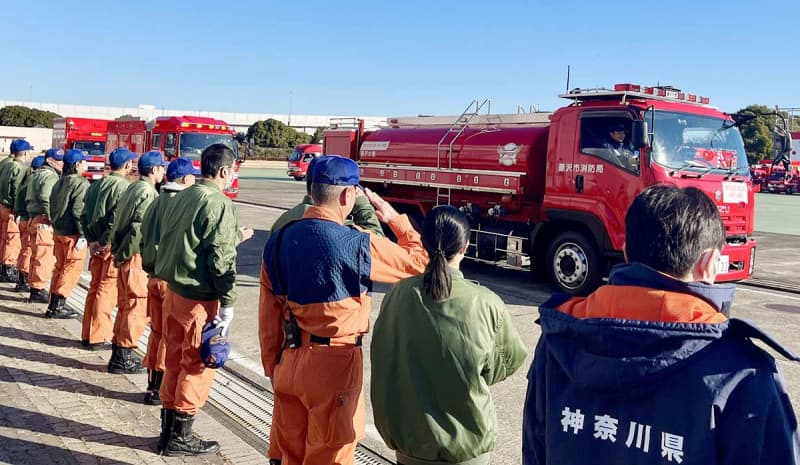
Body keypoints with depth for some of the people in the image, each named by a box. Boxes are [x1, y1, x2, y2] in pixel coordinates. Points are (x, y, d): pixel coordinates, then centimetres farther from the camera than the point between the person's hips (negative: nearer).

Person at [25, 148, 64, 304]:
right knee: (44, 257, -6)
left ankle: (35, 288, 28)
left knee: (37, 256, 18)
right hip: (44, 221, -11)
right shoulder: (50, 176, -12)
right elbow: (46, 200, -24)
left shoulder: (38, 174, 20)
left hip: (34, 219, 11)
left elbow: (28, 199, 23)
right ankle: (38, 289, -2)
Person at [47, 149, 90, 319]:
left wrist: (56, 223, 22)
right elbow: (79, 211, -21)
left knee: (60, 266, 17)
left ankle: (54, 303, 22)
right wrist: (83, 234, -19)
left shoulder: (60, 182, 11)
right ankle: (58, 306, -1)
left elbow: (52, 205, 15)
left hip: (58, 231, 9)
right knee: (72, 268, -2)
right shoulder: (81, 184, -15)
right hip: (72, 234, -9)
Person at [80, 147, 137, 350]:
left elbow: (85, 215, 11)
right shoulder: (123, 187, -14)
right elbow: (117, 220, -22)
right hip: (113, 246, -8)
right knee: (106, 290, -2)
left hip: (96, 245, 8)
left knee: (95, 287, 15)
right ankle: (99, 337, 3)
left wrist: (92, 240, 8)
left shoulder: (96, 185, 11)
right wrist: (104, 242, -12)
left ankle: (87, 334, 23)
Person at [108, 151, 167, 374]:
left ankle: (119, 352, 27)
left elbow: (118, 222, 16)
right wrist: (124, 254, -15)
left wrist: (119, 252, 16)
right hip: (137, 256, -10)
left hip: (124, 255, 10)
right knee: (137, 306, -3)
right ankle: (122, 358, 2)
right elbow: (140, 228, -22)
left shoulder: (132, 188, 15)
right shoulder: (148, 192, -14)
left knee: (125, 305, 17)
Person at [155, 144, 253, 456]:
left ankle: (168, 427, 28)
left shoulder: (181, 197, 9)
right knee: (197, 366, 4)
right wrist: (227, 303, -14)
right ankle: (180, 437, 13)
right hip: (200, 298, -8)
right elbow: (221, 260, -19)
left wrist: (234, 238, 23)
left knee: (175, 360, 17)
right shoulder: (219, 204, -16)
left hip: (173, 290, 8)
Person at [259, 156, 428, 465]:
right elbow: (420, 261, -4)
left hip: (289, 361, 6)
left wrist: (272, 366, 14)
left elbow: (268, 314, 5)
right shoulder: (357, 244, -16)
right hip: (334, 364, -6)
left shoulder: (279, 240, 1)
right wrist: (394, 218, 9)